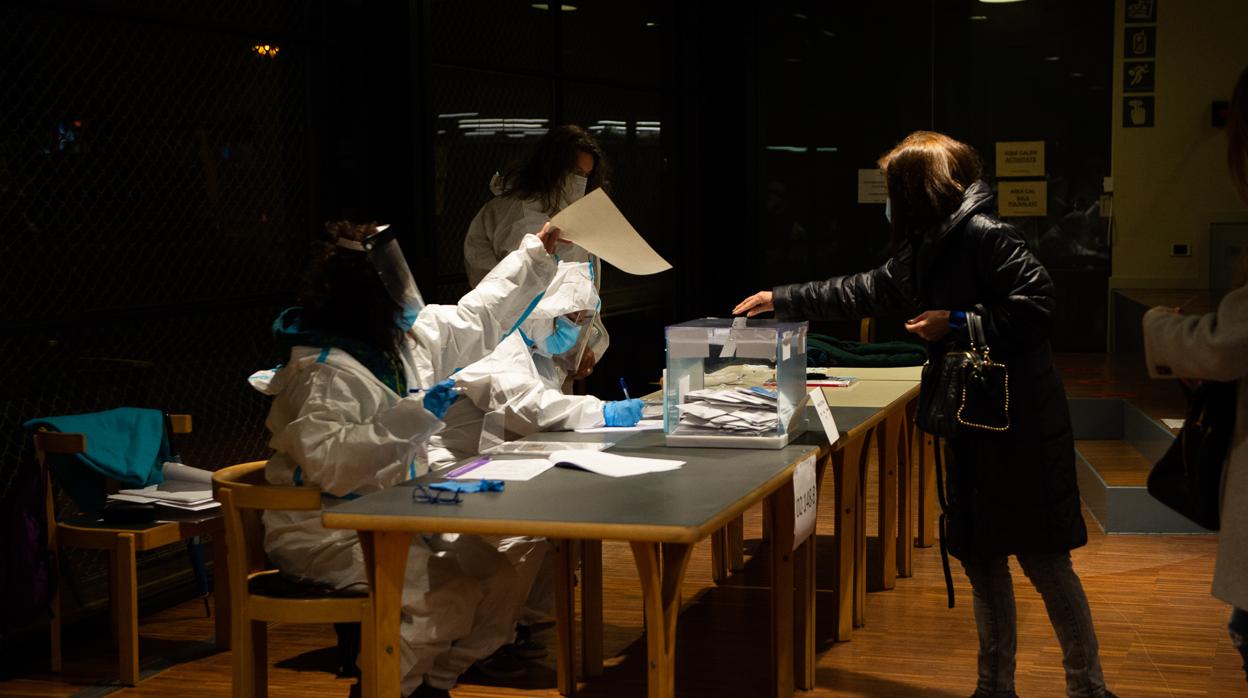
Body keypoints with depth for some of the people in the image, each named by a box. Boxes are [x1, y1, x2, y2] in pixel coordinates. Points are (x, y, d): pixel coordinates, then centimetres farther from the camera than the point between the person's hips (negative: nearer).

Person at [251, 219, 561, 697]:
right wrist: (413, 415, -33)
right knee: (450, 598, -24)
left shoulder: (407, 337, 6)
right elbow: (327, 464, -33)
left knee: (500, 582, -3)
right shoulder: (323, 371, -22)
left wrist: (535, 254, 21)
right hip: (327, 536, -9)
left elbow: (474, 320, 20)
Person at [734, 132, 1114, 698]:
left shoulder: (982, 235, -13)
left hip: (1022, 425, -9)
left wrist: (958, 322, -18)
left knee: (1044, 560, -4)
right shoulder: (921, 253, 15)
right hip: (972, 425, 9)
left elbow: (1036, 303, -19)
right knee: (981, 560, 11)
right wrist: (778, 300, 30)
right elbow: (861, 292, 26)